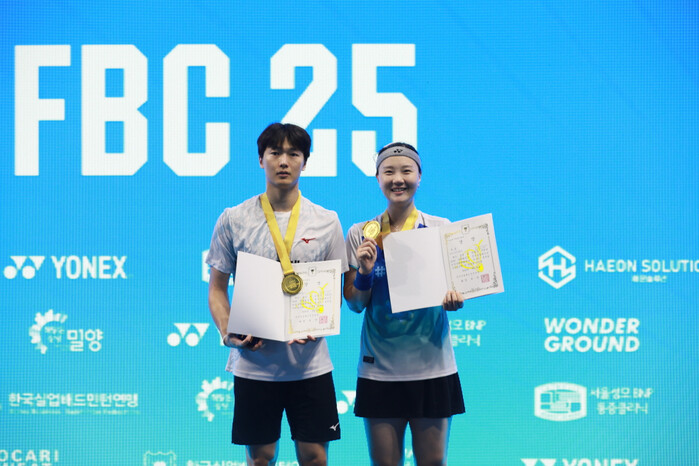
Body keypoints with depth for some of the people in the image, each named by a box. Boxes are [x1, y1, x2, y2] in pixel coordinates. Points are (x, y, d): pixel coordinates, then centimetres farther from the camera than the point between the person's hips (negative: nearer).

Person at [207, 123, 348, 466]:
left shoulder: (326, 221, 5)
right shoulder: (233, 219, 3)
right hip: (253, 361, 0)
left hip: (310, 362, 1)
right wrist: (227, 332, -12)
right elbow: (217, 288, 6)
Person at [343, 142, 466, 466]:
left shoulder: (441, 229, 2)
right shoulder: (360, 234, 3)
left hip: (432, 365, 0)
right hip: (379, 368, 1)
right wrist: (365, 272, -15)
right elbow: (354, 304, 4)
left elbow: (457, 285, 6)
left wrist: (454, 299, -17)